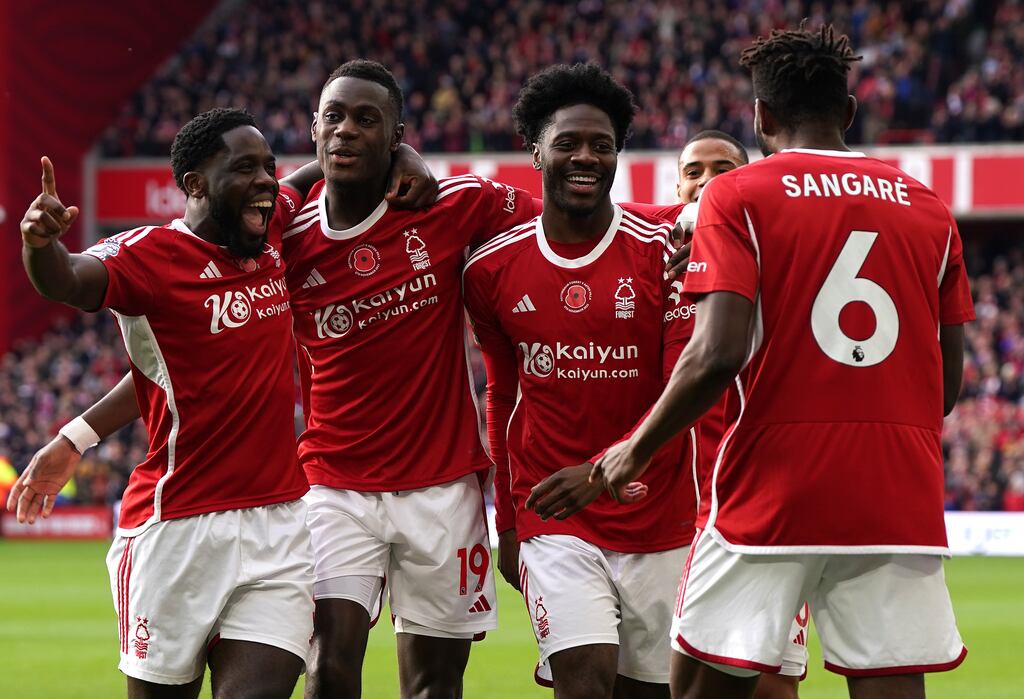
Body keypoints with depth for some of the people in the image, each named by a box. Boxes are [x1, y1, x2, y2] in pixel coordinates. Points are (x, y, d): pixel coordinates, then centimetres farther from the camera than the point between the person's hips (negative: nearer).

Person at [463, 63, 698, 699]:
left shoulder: (662, 253, -6)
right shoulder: (493, 270, 2)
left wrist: (605, 470, -25)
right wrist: (509, 522, 17)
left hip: (659, 521, 0)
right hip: (554, 524, 0)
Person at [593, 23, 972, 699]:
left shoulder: (737, 196, -1)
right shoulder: (928, 208, 11)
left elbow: (719, 354, -13)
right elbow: (948, 380, 13)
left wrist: (636, 451, 0)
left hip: (773, 491, -3)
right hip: (901, 502, 3)